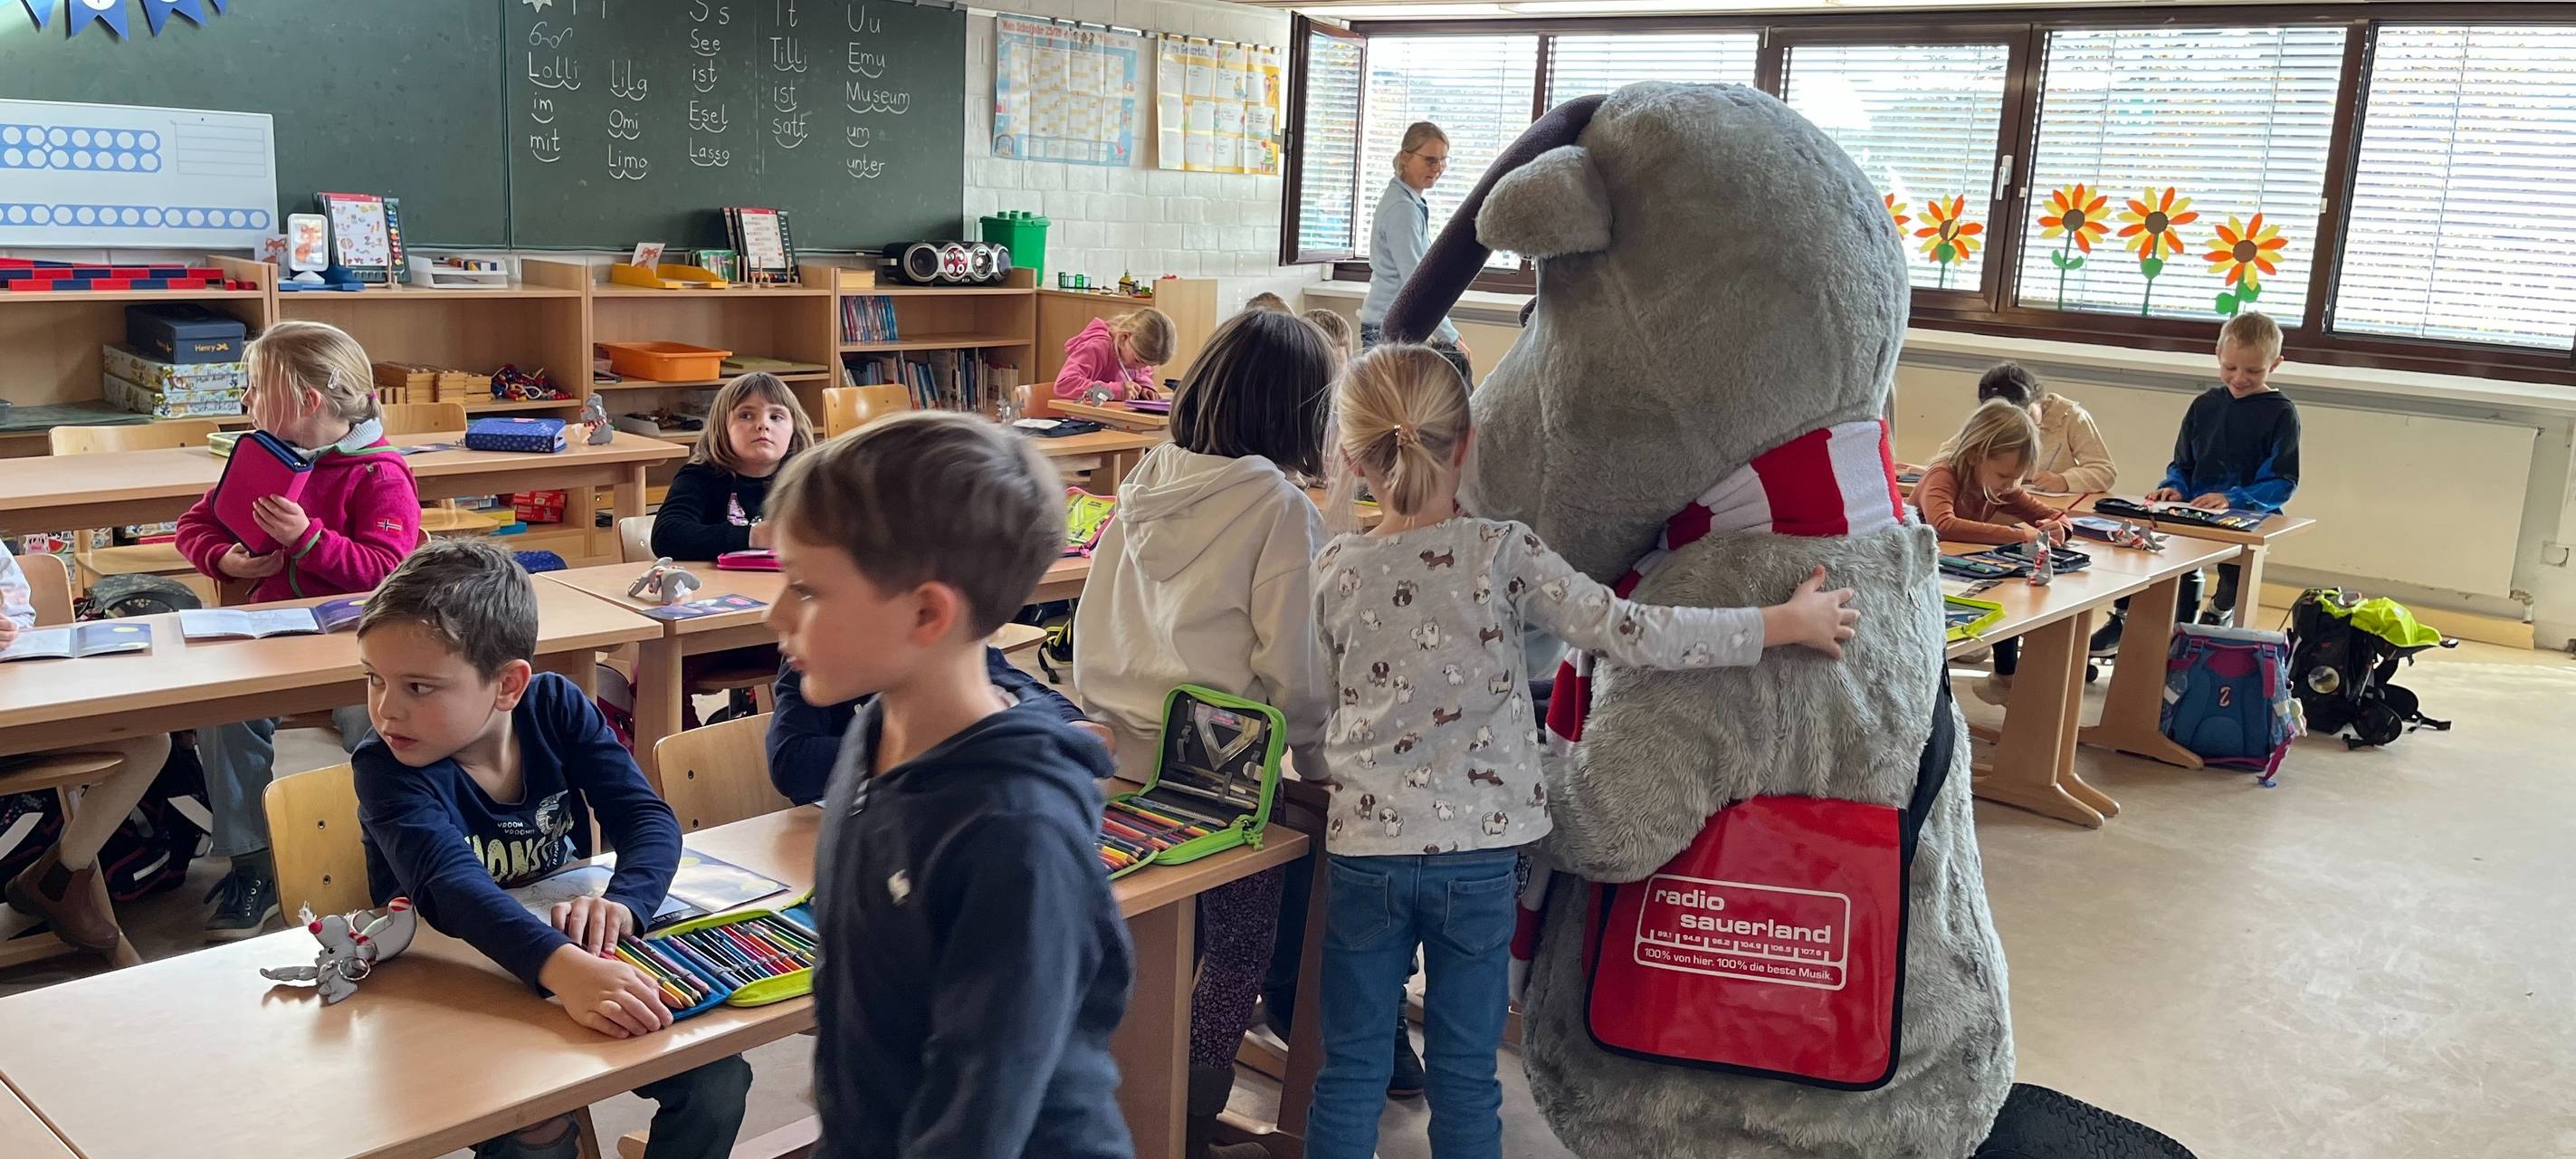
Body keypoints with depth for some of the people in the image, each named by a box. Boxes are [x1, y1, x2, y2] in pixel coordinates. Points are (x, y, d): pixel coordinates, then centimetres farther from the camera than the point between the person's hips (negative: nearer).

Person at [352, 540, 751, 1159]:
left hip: (578, 957, 3)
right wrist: (563, 968, -56)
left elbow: (648, 817, -14)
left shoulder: (556, 708, -8)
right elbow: (451, 886, -37)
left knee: (717, 1077, -12)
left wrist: (622, 902, -38)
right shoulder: (386, 768, -19)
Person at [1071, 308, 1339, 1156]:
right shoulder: (1279, 509, -14)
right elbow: (1291, 672, -16)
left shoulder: (1145, 483, 3)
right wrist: (1318, 757, 0)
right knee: (1235, 959, 13)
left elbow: (1092, 627, 10)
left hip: (1124, 757, 6)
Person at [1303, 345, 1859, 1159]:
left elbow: (1320, 703, 6)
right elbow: (1631, 635, -15)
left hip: (1365, 847, 2)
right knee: (1464, 1076, 11)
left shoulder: (1334, 572, -2)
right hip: (1478, 851, -1)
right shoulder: (1501, 553, -11)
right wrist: (1787, 623, -8)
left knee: (1352, 1072, 12)